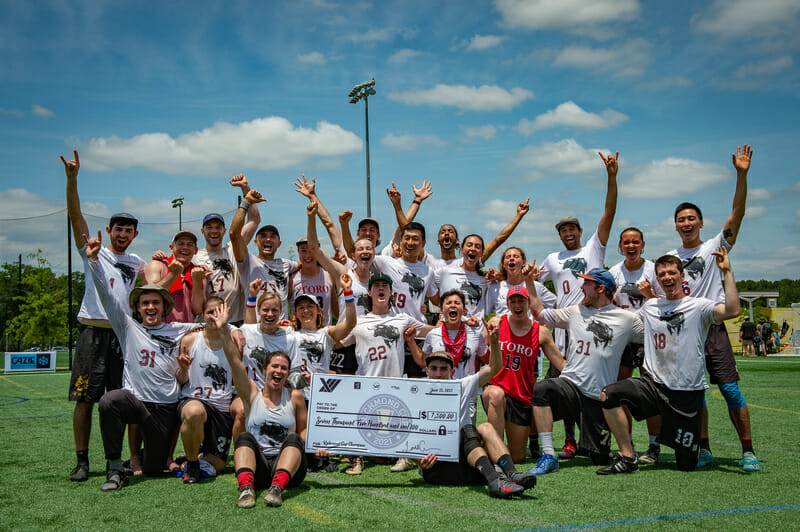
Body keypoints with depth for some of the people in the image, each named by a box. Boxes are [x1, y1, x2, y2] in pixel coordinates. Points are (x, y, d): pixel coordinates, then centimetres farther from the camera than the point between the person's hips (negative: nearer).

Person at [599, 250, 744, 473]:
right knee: (609, 394, -25)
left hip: (688, 394, -3)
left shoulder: (698, 306, -3)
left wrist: (727, 272, -19)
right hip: (654, 385, 3)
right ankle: (628, 458, -14)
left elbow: (732, 311, -23)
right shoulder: (650, 307, 12)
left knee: (687, 465, 1)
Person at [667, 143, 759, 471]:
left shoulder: (715, 247, 5)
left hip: (712, 327, -3)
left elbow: (738, 213, -8)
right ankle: (704, 449, 13)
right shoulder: (669, 259, 16)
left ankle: (748, 450, 0)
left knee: (730, 389, -8)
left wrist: (742, 175, -17)